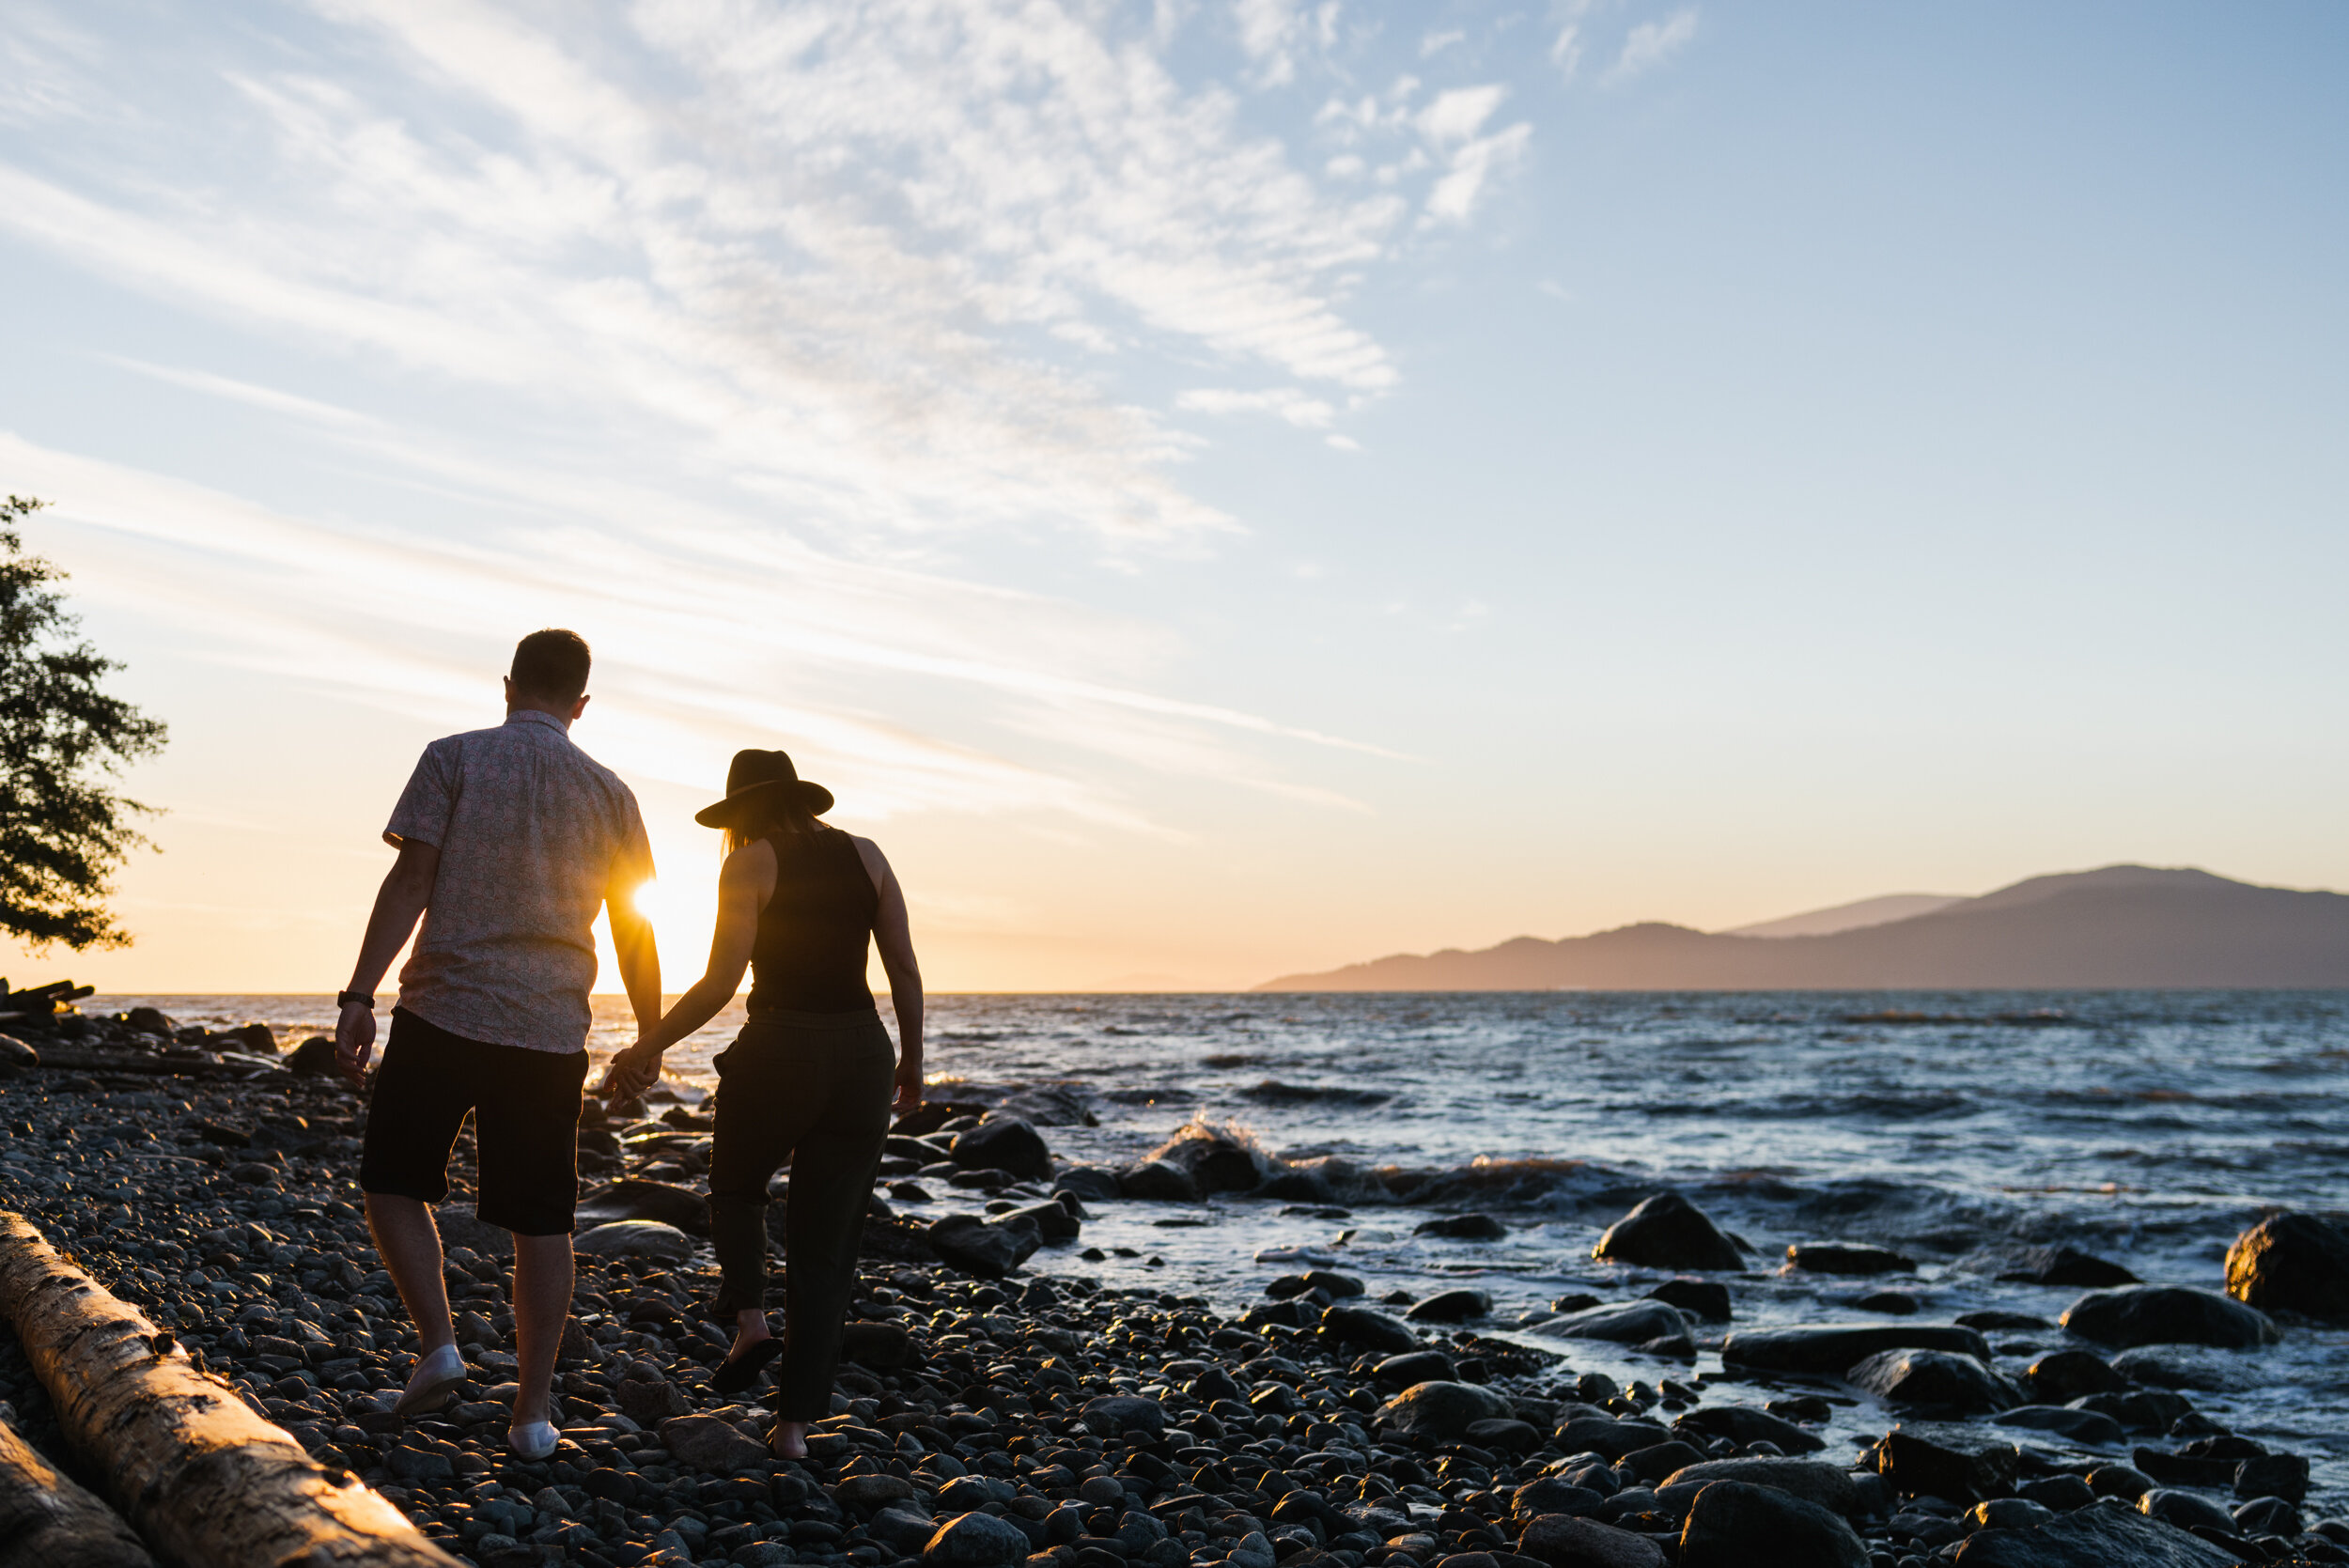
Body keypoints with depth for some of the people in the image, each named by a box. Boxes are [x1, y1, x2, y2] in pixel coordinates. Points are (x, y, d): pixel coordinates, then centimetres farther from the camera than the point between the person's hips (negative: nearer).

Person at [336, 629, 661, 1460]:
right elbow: (634, 933, 10)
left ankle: (438, 1344, 0)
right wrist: (650, 1038, 19)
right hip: (551, 1027, 2)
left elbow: (411, 879, -8)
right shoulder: (609, 792, 9)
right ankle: (533, 1410, 10)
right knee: (541, 1220, 7)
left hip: (444, 1011, -2)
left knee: (393, 1181, 15)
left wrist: (360, 995, -8)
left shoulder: (454, 758, 1)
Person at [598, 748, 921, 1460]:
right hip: (861, 1055, 3)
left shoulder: (750, 865, -3)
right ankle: (796, 1421, 8)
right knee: (825, 1246, 10)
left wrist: (645, 1049, -1)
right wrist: (912, 1058, 18)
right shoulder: (865, 855, 9)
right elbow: (905, 969, 7)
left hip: (778, 1053, -3)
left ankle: (750, 1317, 6)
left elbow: (719, 984, -11)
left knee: (736, 1188, 27)